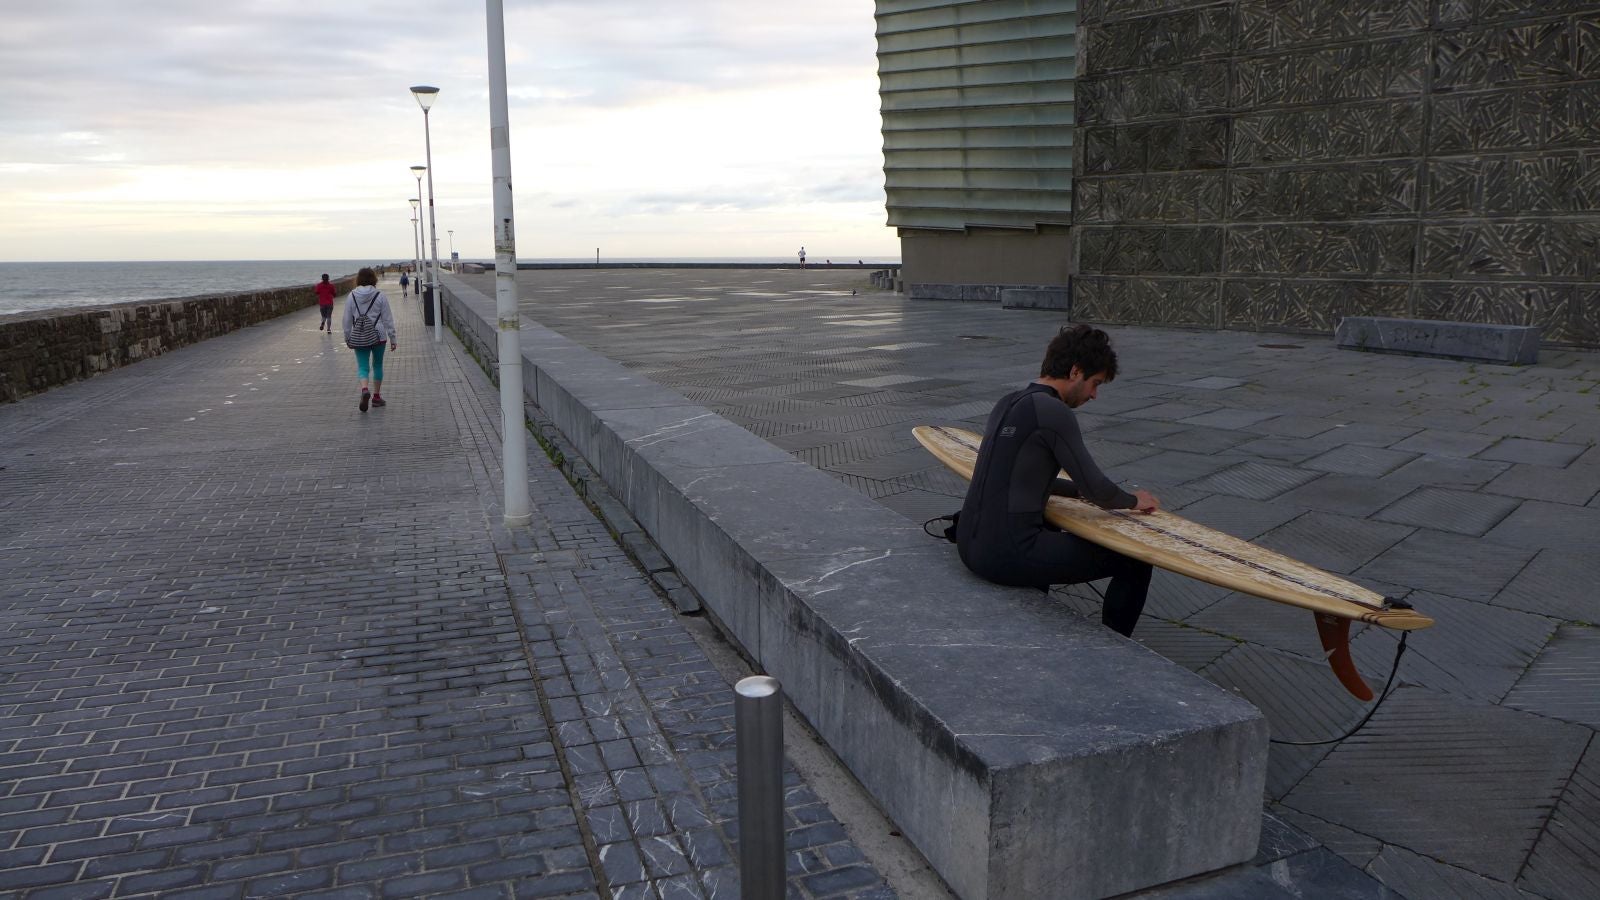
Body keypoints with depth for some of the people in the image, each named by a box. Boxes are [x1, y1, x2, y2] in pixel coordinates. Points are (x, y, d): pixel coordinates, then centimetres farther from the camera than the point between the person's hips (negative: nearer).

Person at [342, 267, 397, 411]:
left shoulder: (351, 296, 0)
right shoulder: (380, 296, -5)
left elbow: (347, 320, 4)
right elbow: (388, 318, -3)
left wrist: (347, 338, 15)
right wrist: (392, 338, 3)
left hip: (359, 337, 1)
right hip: (378, 335, -1)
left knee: (362, 366, 3)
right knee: (377, 365, 13)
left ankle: (364, 389, -24)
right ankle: (376, 396, 18)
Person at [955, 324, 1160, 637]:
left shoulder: (1008, 403, 12)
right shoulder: (1054, 412, -14)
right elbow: (1097, 489, -8)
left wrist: (1080, 490, 23)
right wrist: (1132, 501, 12)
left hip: (971, 545, 10)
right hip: (1009, 556, -9)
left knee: (1048, 530, 42)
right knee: (1135, 561, 0)